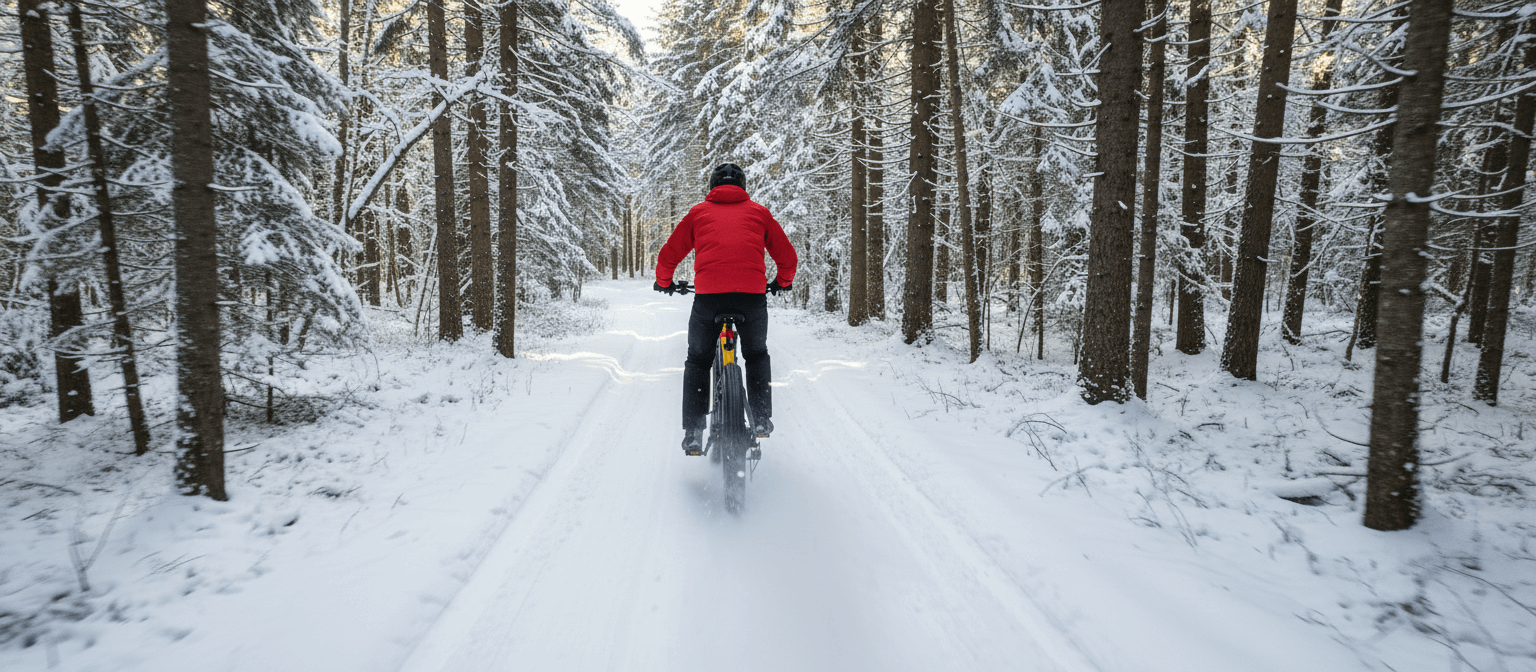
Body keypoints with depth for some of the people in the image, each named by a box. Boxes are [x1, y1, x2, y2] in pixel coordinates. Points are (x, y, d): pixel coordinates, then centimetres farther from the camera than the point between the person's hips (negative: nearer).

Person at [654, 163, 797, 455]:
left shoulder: (699, 212, 20)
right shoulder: (759, 212, 21)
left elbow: (668, 256, 21)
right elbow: (788, 257, 23)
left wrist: (664, 283, 40)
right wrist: (781, 283, 42)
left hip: (708, 296, 0)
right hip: (753, 296, 1)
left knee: (698, 361, 17)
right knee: (757, 355, 26)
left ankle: (693, 433, 9)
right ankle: (761, 419, 18)